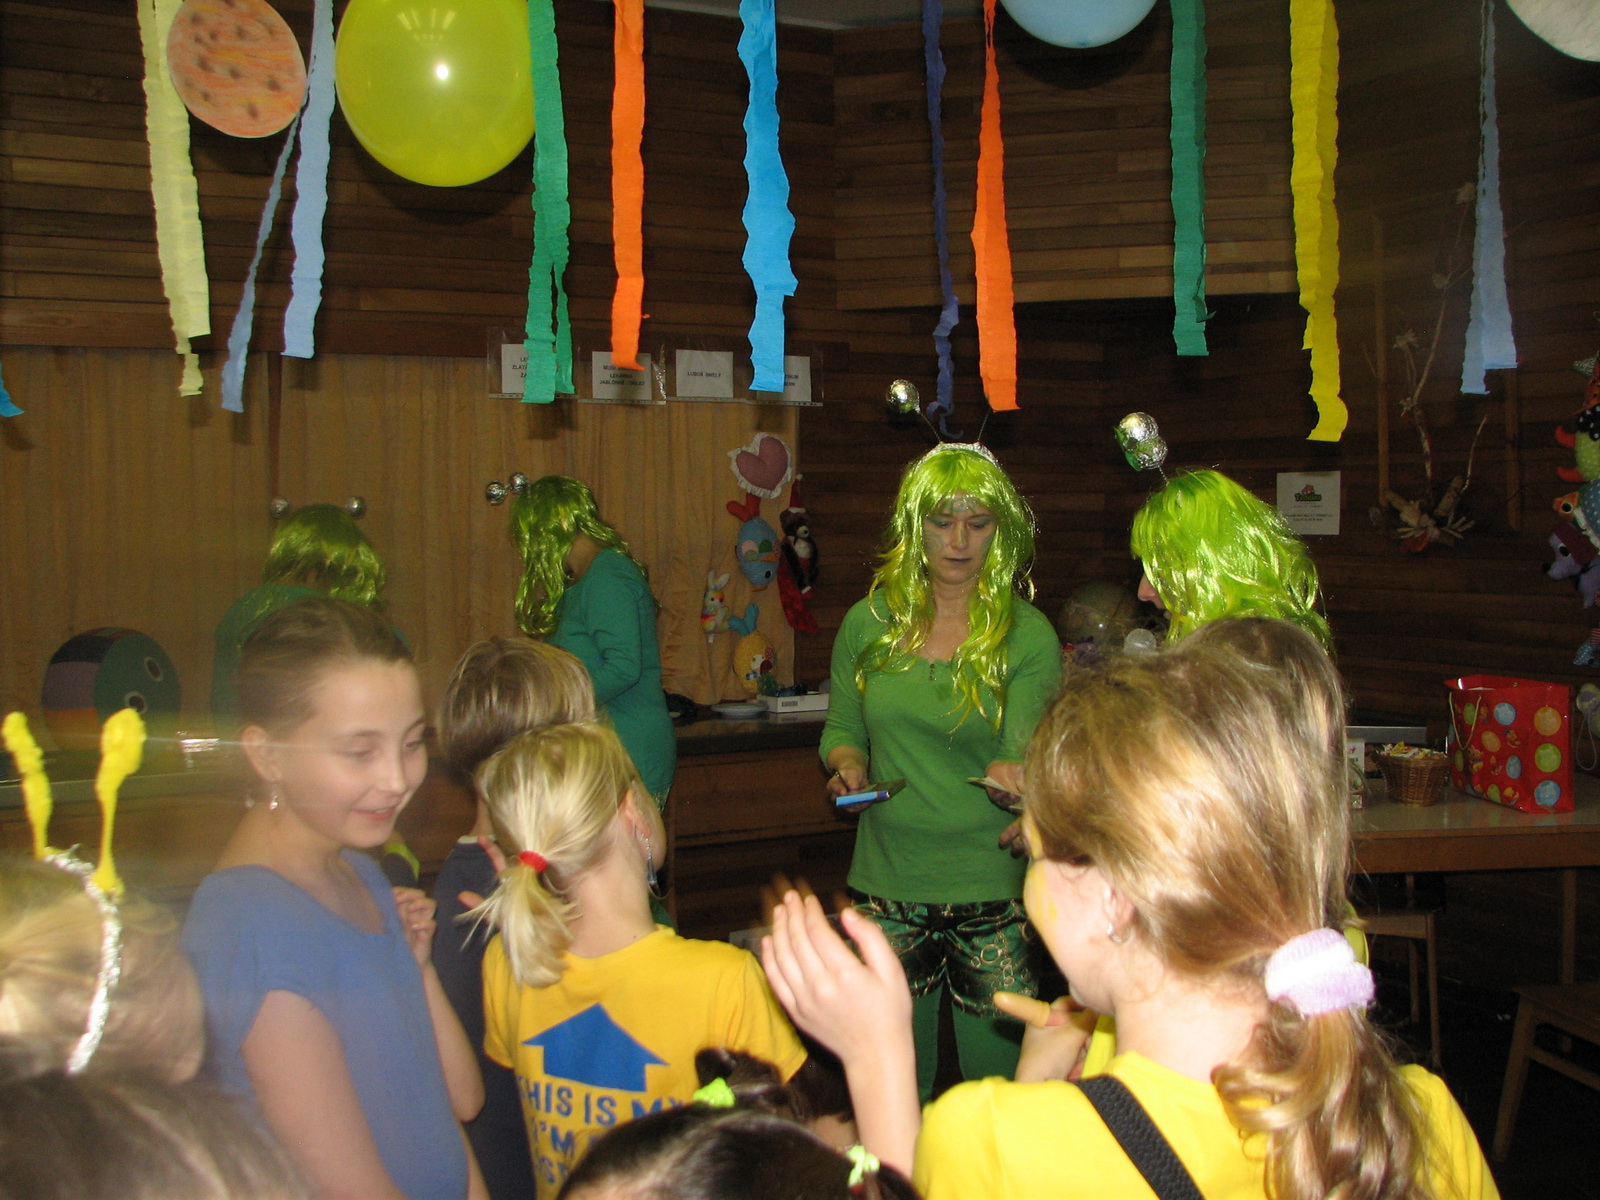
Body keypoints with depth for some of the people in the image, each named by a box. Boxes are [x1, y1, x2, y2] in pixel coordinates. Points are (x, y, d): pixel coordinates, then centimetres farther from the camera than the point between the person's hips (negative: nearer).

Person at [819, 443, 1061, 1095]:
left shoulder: (1029, 636, -5)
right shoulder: (867, 624, 3)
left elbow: (1027, 756, -13)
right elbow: (841, 728, 15)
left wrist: (1016, 776, -35)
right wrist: (848, 761, -6)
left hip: (993, 889, -2)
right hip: (887, 885, 3)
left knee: (998, 1078, 7)